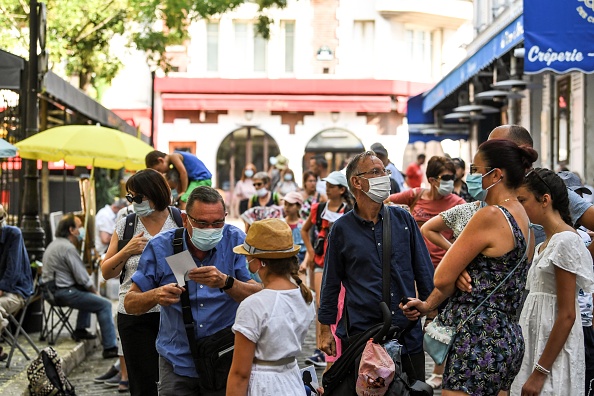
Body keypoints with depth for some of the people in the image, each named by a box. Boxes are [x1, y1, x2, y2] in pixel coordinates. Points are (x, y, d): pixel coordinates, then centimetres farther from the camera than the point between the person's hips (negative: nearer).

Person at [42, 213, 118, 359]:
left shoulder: (55, 244, 15)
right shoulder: (68, 247, -17)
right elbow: (82, 278, -18)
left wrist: (91, 290, 16)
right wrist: (95, 291, 0)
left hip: (52, 290, 11)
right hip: (63, 293, -11)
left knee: (87, 294, 33)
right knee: (104, 305, -11)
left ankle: (80, 330, 31)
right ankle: (110, 348, -13)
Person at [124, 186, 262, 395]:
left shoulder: (236, 241, -8)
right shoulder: (160, 247, -6)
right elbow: (130, 303, -4)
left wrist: (226, 282, -35)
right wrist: (155, 296, -26)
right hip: (177, 361, 1)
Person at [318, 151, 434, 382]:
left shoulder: (403, 219, 5)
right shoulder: (342, 229, 0)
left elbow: (424, 271, 9)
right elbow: (331, 283, 6)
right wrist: (325, 330, 5)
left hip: (408, 330, 2)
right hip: (360, 332, -2)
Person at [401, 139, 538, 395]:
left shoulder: (491, 216, -15)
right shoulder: (523, 219, 14)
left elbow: (443, 278, -11)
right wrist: (429, 305, 16)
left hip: (479, 340, -10)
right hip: (508, 337, 10)